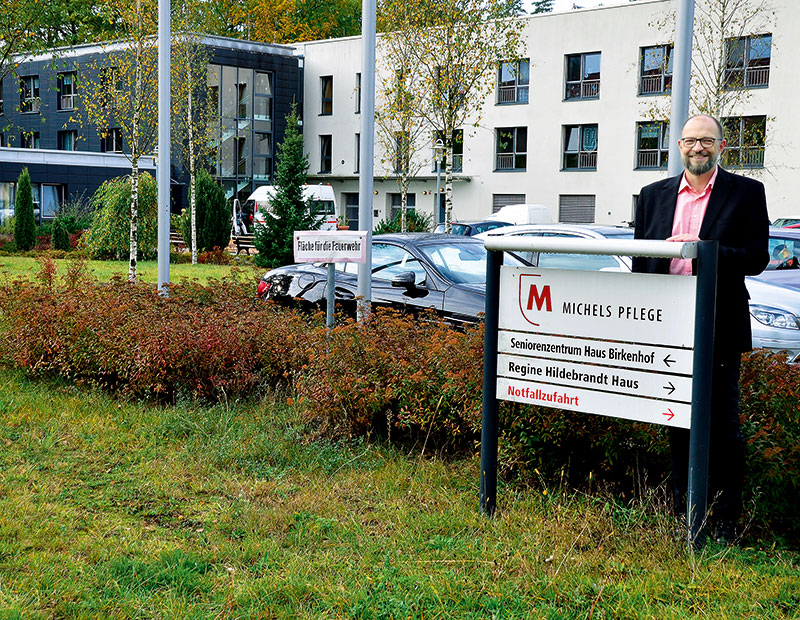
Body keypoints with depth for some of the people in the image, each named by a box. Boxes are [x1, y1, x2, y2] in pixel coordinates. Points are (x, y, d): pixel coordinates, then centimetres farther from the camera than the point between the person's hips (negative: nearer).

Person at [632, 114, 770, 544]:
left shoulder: (746, 193, 2)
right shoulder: (654, 195, 12)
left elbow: (758, 258, -6)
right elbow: (640, 261, 13)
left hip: (719, 330, -3)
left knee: (722, 425, 1)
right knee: (678, 423, 11)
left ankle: (725, 520, 12)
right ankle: (682, 513, 23)